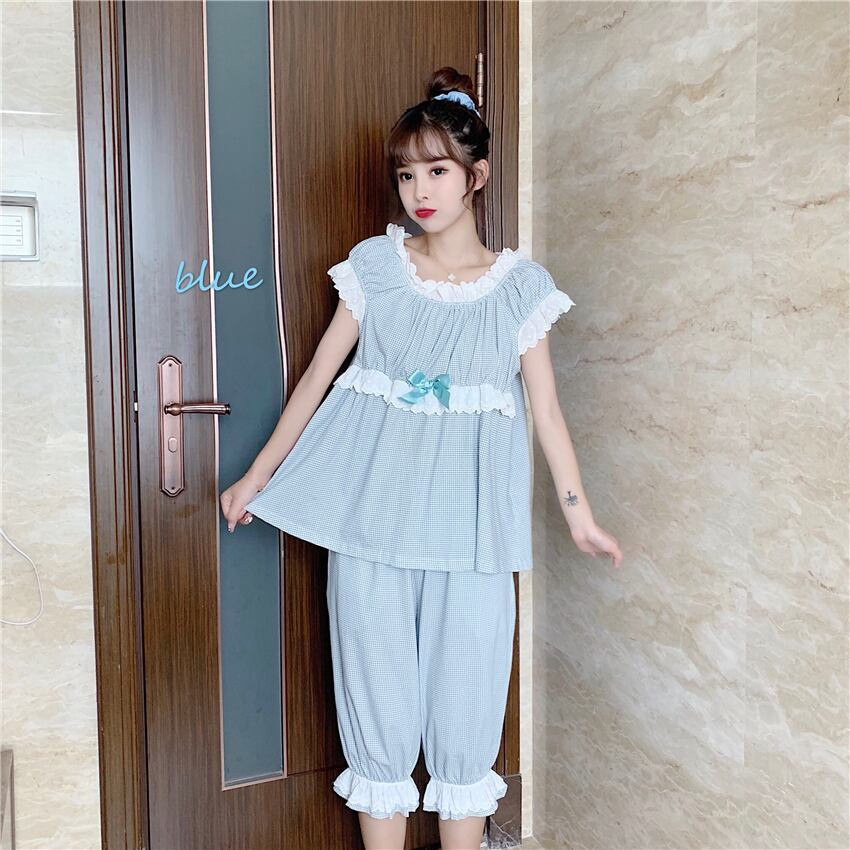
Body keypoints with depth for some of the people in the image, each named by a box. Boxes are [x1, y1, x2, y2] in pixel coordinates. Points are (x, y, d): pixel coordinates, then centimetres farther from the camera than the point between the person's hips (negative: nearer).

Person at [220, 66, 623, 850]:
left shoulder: (519, 285, 3)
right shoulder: (374, 265, 4)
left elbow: (546, 407, 5)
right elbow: (319, 375, 6)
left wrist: (580, 513, 4)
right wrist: (257, 476, 8)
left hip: (469, 517, 0)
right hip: (372, 511, 1)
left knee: (466, 703, 7)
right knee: (376, 700, 9)